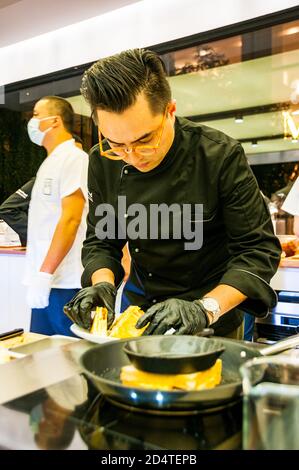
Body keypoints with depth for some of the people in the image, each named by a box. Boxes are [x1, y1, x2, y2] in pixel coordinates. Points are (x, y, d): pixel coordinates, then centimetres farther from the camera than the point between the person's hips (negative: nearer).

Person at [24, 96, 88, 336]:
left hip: (65, 284, -9)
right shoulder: (50, 162, 19)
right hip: (46, 280, 9)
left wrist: (44, 274, -20)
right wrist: (38, 276, 18)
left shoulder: (73, 157, -9)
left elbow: (71, 219, -19)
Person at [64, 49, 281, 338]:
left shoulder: (220, 155, -24)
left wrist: (205, 309, -34)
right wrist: (103, 282, -22)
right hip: (141, 308, 4)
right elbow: (101, 240, -2)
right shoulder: (103, 162, -12)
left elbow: (259, 249, -22)